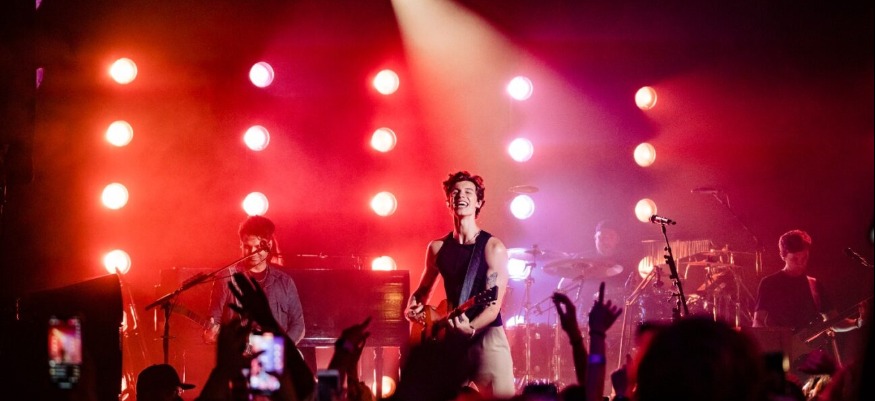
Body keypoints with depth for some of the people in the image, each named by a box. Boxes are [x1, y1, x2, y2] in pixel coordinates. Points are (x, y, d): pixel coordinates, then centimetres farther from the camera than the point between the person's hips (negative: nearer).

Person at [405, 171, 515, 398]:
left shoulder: (493, 248, -6)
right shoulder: (437, 248, 8)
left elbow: (493, 306, -12)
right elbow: (423, 290, 24)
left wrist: (470, 328, -29)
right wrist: (413, 307, 3)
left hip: (486, 337, -4)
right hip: (451, 339, 4)